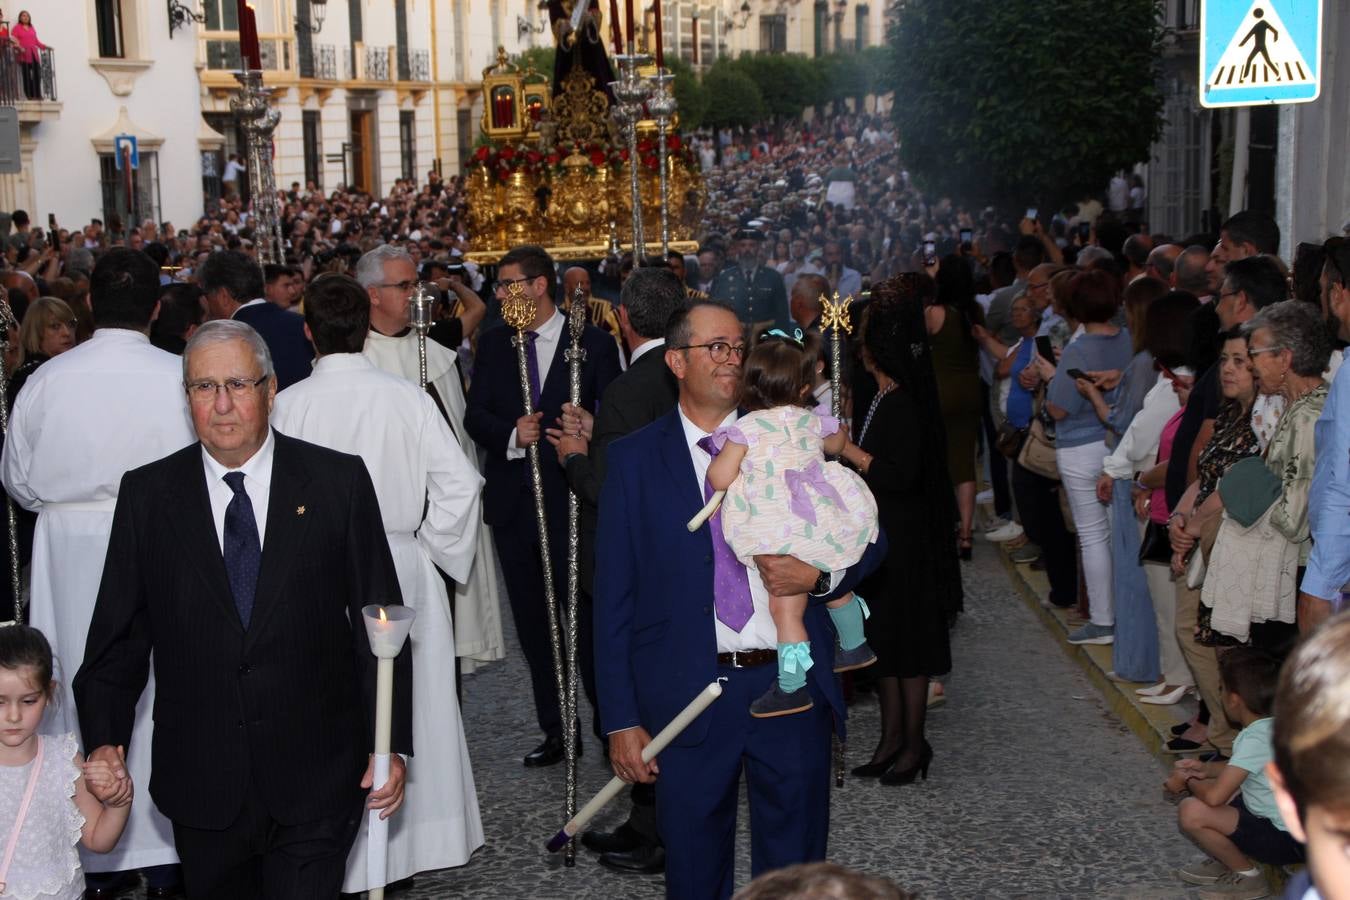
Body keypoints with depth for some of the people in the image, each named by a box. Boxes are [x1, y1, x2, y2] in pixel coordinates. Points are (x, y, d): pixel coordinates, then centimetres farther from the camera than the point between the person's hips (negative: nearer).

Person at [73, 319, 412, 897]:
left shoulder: (338, 482, -2)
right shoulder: (147, 494, 2)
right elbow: (119, 633, 5)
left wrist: (392, 743, -5)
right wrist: (104, 741, -6)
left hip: (315, 784, -1)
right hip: (201, 785, 2)